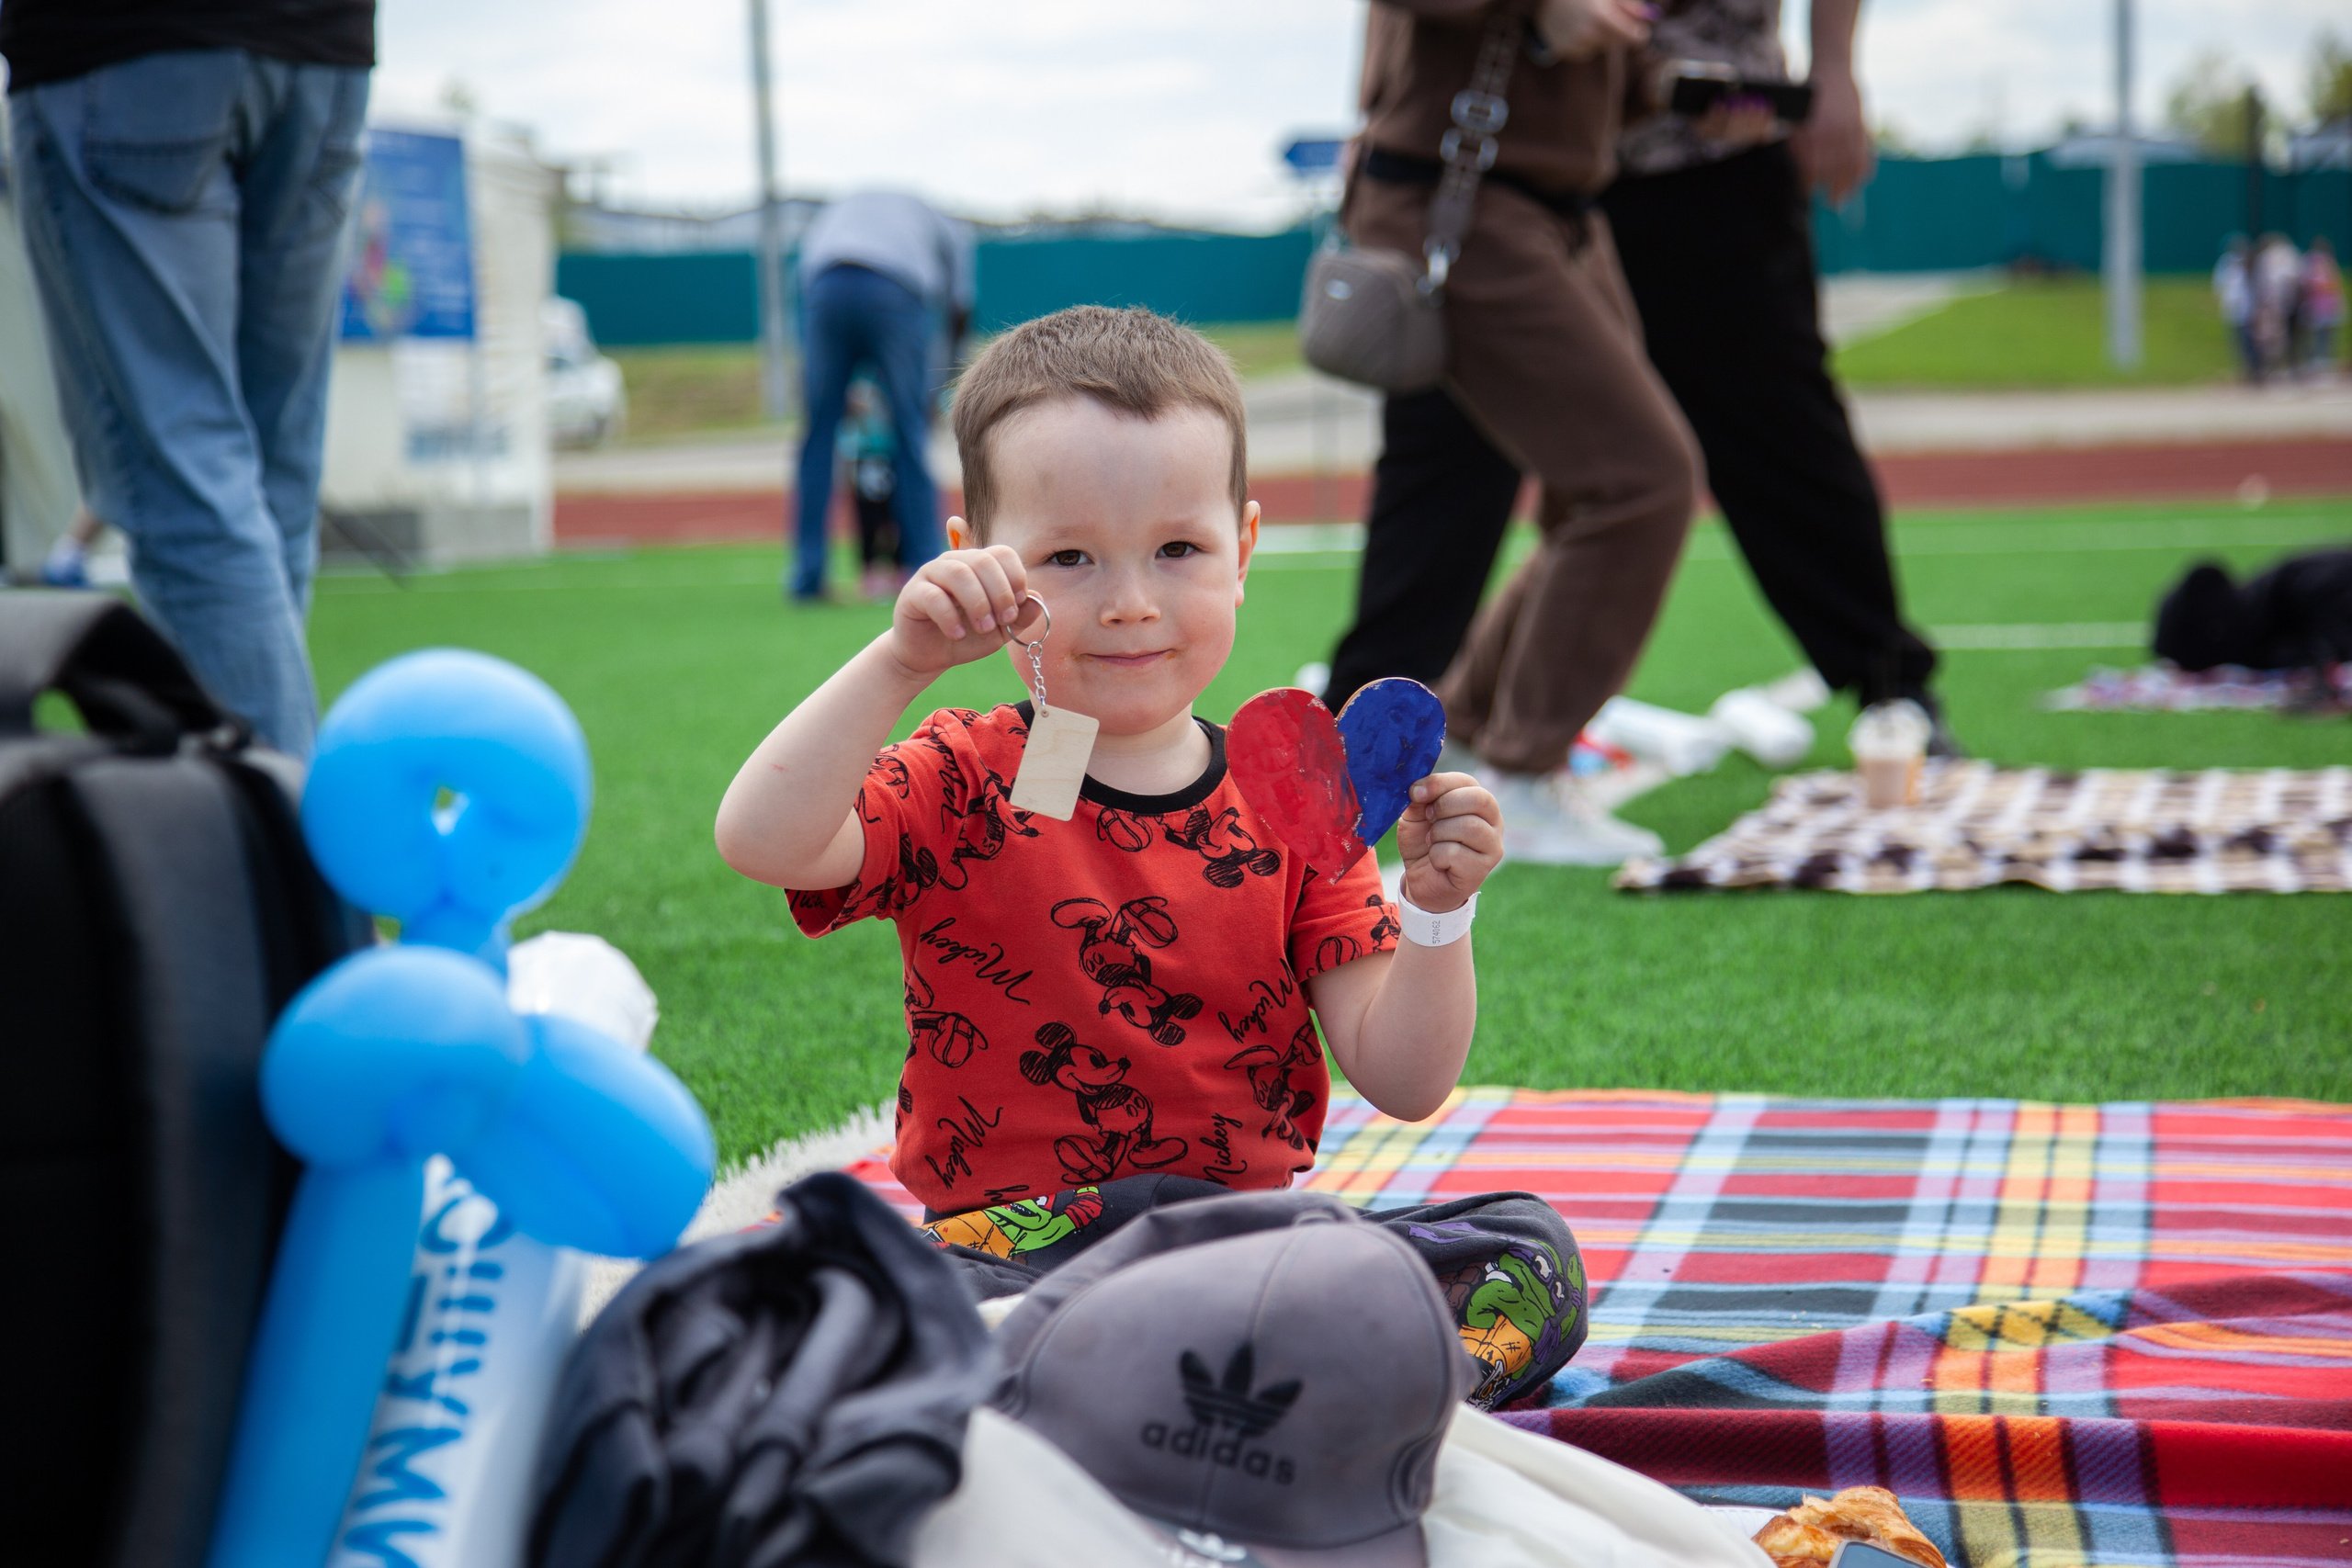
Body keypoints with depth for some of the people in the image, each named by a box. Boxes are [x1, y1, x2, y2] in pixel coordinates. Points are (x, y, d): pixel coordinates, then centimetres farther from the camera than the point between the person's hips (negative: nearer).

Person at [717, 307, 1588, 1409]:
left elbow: (1401, 1083, 2)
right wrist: (902, 659, -26)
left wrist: (1437, 909, -14)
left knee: (1532, 1255, -19)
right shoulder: (961, 788, 0)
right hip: (1014, 1249, -2)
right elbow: (761, 840, -21)